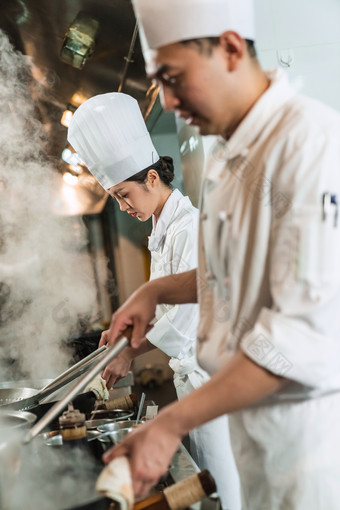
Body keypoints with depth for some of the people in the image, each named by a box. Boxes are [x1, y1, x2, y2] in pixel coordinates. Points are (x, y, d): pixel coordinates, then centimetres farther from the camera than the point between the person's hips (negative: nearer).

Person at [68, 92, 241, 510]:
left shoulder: (190, 225, -19)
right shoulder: (163, 230, 12)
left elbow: (189, 309, -25)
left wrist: (130, 353, -18)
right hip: (188, 369, 9)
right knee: (199, 474, 18)